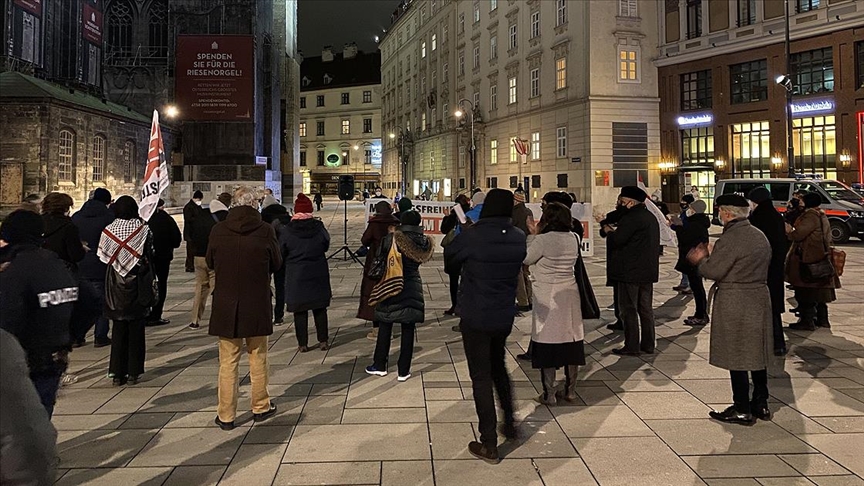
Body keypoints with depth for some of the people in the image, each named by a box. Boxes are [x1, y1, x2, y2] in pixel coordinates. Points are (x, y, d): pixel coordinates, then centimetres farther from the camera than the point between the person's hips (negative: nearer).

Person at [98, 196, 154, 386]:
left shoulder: (108, 230, -4)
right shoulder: (143, 229, -9)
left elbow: (102, 257, 0)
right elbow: (150, 257, -6)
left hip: (115, 285, 2)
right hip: (137, 285, -1)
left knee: (119, 329, 10)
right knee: (136, 329, 7)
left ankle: (117, 373, 11)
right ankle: (133, 372, 10)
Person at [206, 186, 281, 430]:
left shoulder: (218, 230, -7)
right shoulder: (265, 230, -12)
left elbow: (210, 263, 7)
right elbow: (276, 264, 0)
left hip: (226, 305, 1)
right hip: (257, 304, -1)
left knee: (228, 362, 9)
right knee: (258, 358, 15)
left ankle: (226, 415, 15)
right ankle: (260, 407, 27)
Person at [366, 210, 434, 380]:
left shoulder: (392, 238, -13)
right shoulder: (424, 242, -3)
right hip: (413, 288, 2)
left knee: (385, 327, 11)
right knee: (408, 330, 6)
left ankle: (380, 365, 21)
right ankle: (403, 371, 11)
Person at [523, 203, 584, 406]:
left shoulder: (542, 240, -16)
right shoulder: (575, 239, 2)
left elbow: (526, 259, -6)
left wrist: (533, 235, 1)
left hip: (547, 296, -5)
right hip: (570, 294, 5)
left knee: (547, 343, 2)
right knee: (571, 340, 12)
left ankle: (549, 394, 6)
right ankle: (570, 390, 21)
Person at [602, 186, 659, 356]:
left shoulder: (630, 217, -17)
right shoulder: (651, 217, 14)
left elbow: (616, 241, -22)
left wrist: (609, 231, -2)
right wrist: (615, 232, 17)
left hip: (631, 271, -9)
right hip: (648, 270, 9)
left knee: (629, 309, -2)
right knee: (646, 308, 14)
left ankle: (631, 347, 1)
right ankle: (648, 344, 19)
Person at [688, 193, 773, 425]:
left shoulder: (730, 239, -18)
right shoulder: (759, 236, 11)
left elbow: (713, 271, -18)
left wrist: (701, 260, 2)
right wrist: (710, 257, 16)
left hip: (735, 305, -9)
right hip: (759, 299, 9)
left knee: (736, 357, 0)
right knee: (757, 354, 16)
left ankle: (742, 410, 7)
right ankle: (761, 404, 26)